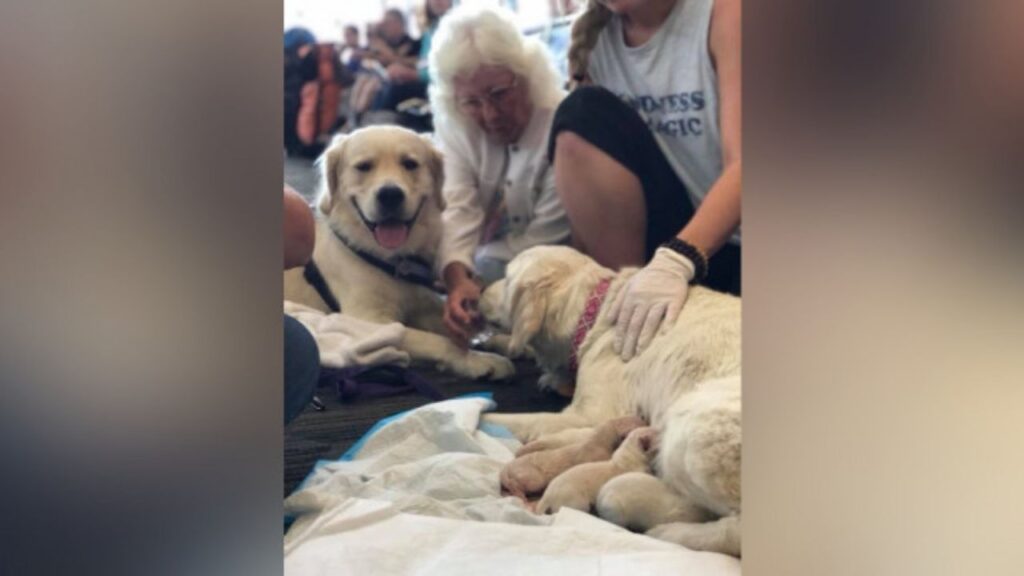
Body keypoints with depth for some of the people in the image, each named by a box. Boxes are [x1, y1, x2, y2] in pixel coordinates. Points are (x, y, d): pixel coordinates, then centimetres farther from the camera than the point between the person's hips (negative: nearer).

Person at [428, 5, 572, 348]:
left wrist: (477, 281, -26)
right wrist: (457, 279, -40)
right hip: (478, 267, 5)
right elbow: (457, 211, -22)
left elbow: (544, 240, -21)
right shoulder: (453, 125, -6)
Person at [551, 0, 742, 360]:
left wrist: (676, 260, -41)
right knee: (583, 115, -19)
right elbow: (584, 188, -2)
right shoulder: (592, 37, 0)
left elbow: (740, 162, -25)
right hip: (654, 243, 4)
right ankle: (619, 311, -17)